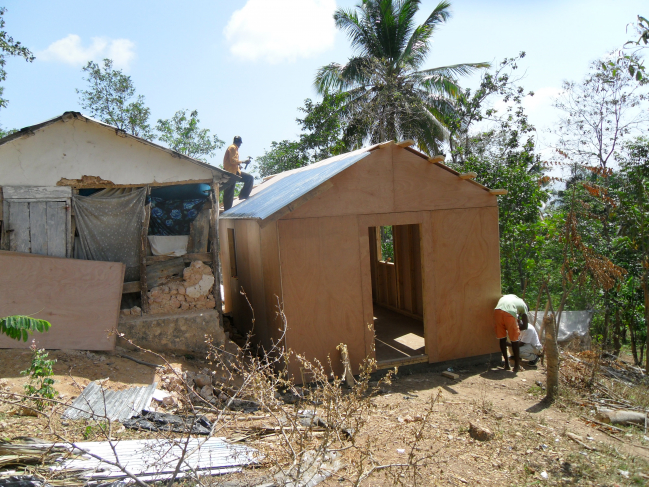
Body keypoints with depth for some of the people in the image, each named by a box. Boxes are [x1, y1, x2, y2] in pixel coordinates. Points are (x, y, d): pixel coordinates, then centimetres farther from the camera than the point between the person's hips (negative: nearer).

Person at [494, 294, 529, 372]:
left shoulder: (505, 296, 40)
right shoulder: (523, 305, 27)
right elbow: (525, 325, 22)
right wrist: (517, 327, 40)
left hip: (497, 311, 3)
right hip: (510, 313, -3)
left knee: (502, 338, 19)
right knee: (515, 340, 15)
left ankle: (506, 364, 26)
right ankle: (517, 365, 22)